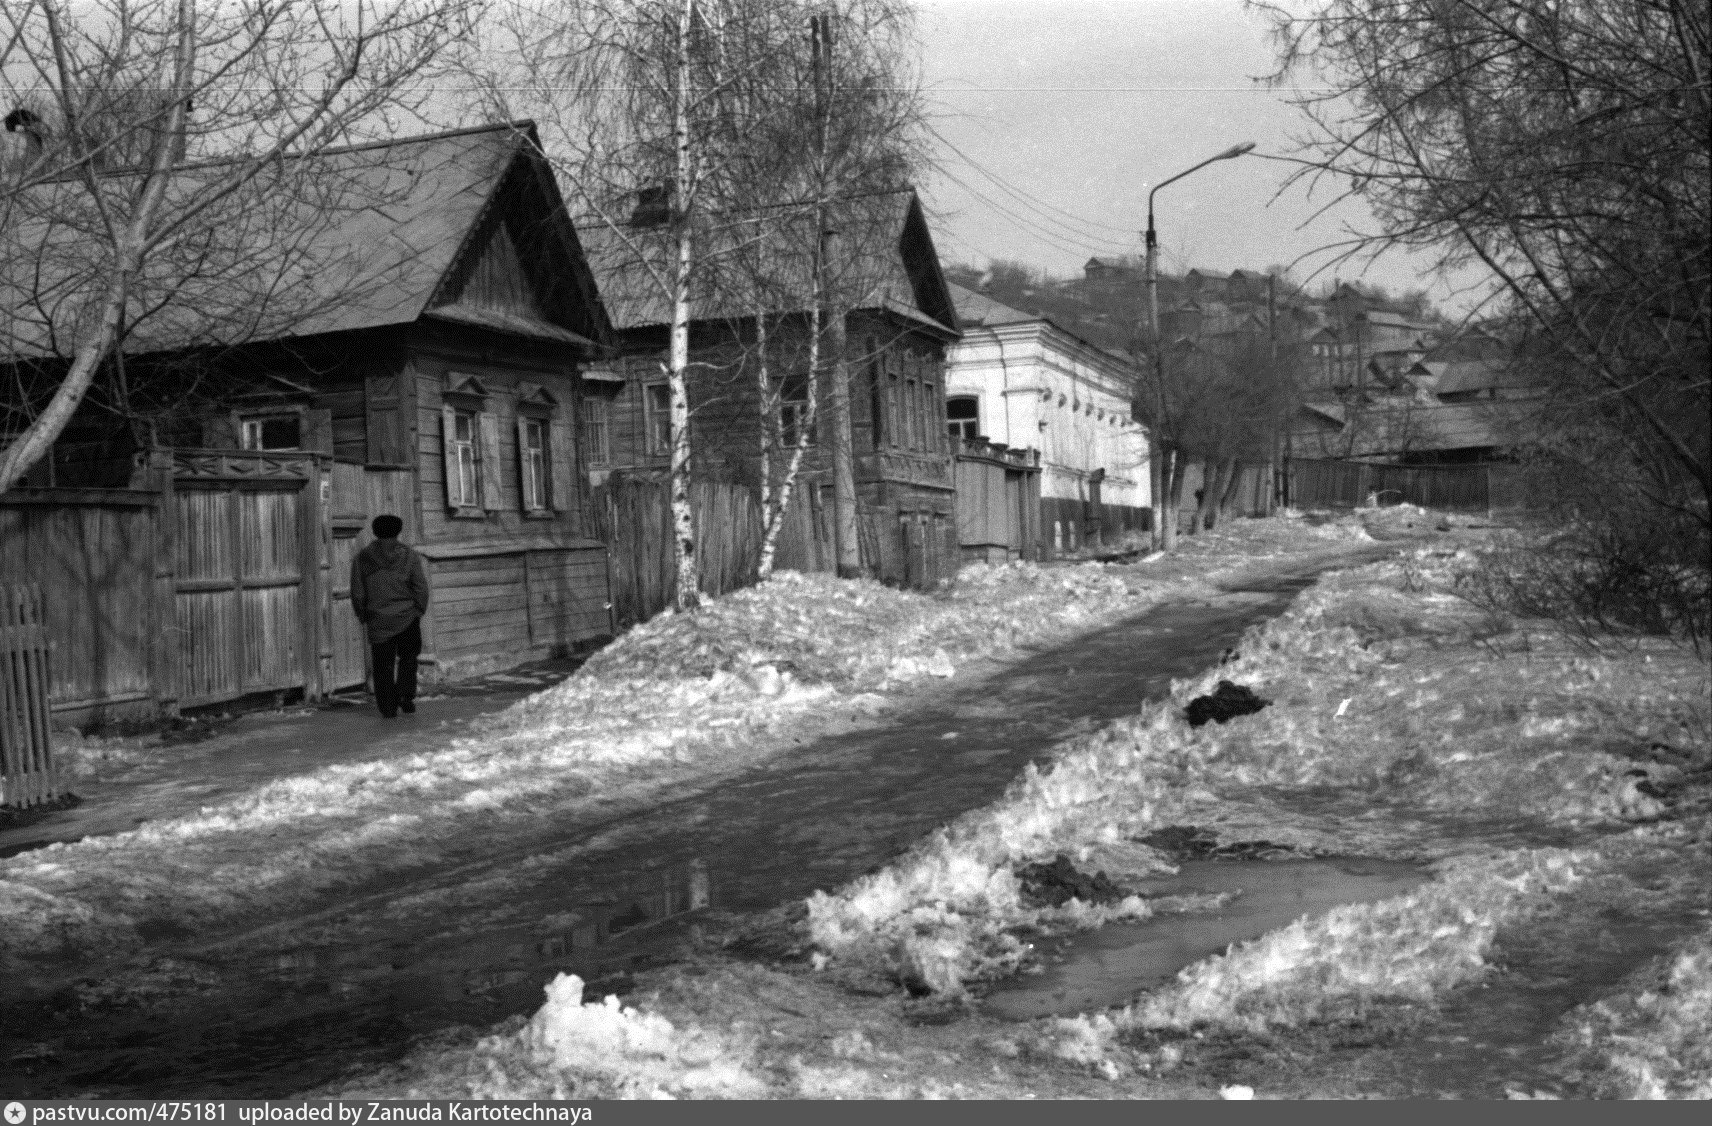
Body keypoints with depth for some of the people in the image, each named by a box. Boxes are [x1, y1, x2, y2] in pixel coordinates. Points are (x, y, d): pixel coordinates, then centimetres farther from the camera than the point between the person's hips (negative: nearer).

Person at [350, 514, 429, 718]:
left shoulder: (362, 559, 1)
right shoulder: (409, 557, -1)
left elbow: (357, 594, 1)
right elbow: (421, 589, -3)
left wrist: (364, 617, 12)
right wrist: (419, 610, 10)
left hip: (378, 622, 1)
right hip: (407, 618, 0)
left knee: (383, 665, 6)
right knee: (408, 658, 15)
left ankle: (388, 707, 5)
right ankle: (406, 697, 4)